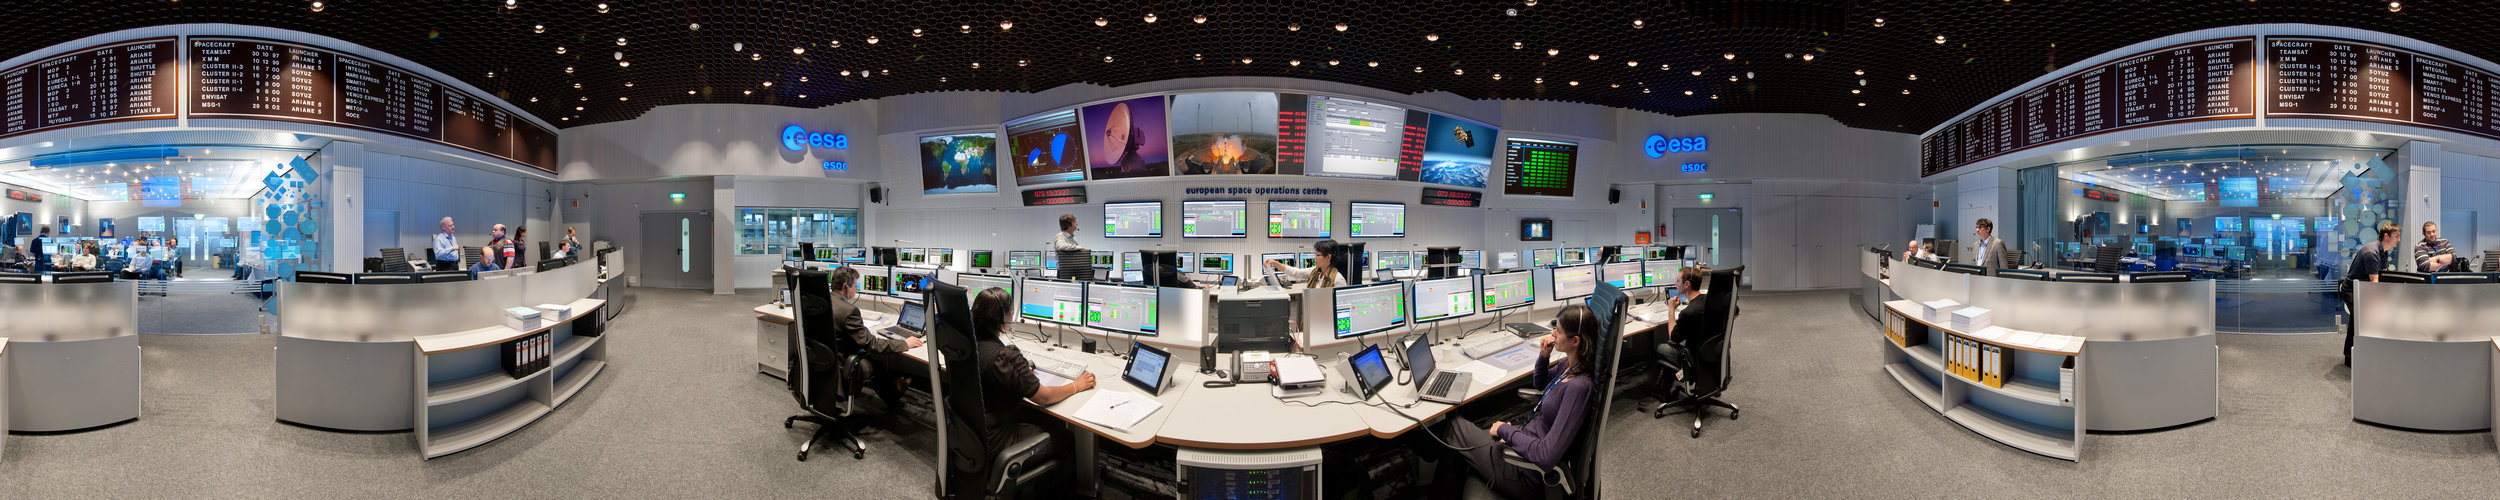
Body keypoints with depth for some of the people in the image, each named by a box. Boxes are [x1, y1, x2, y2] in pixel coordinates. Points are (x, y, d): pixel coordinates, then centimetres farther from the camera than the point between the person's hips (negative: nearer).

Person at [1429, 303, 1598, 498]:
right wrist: (1543, 357, 1)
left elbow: (1547, 456, -33)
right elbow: (1541, 384, 23)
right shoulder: (1570, 364, -2)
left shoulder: (1579, 387, -30)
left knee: (1453, 426, 3)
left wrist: (1504, 430, -18)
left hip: (1528, 475, -9)